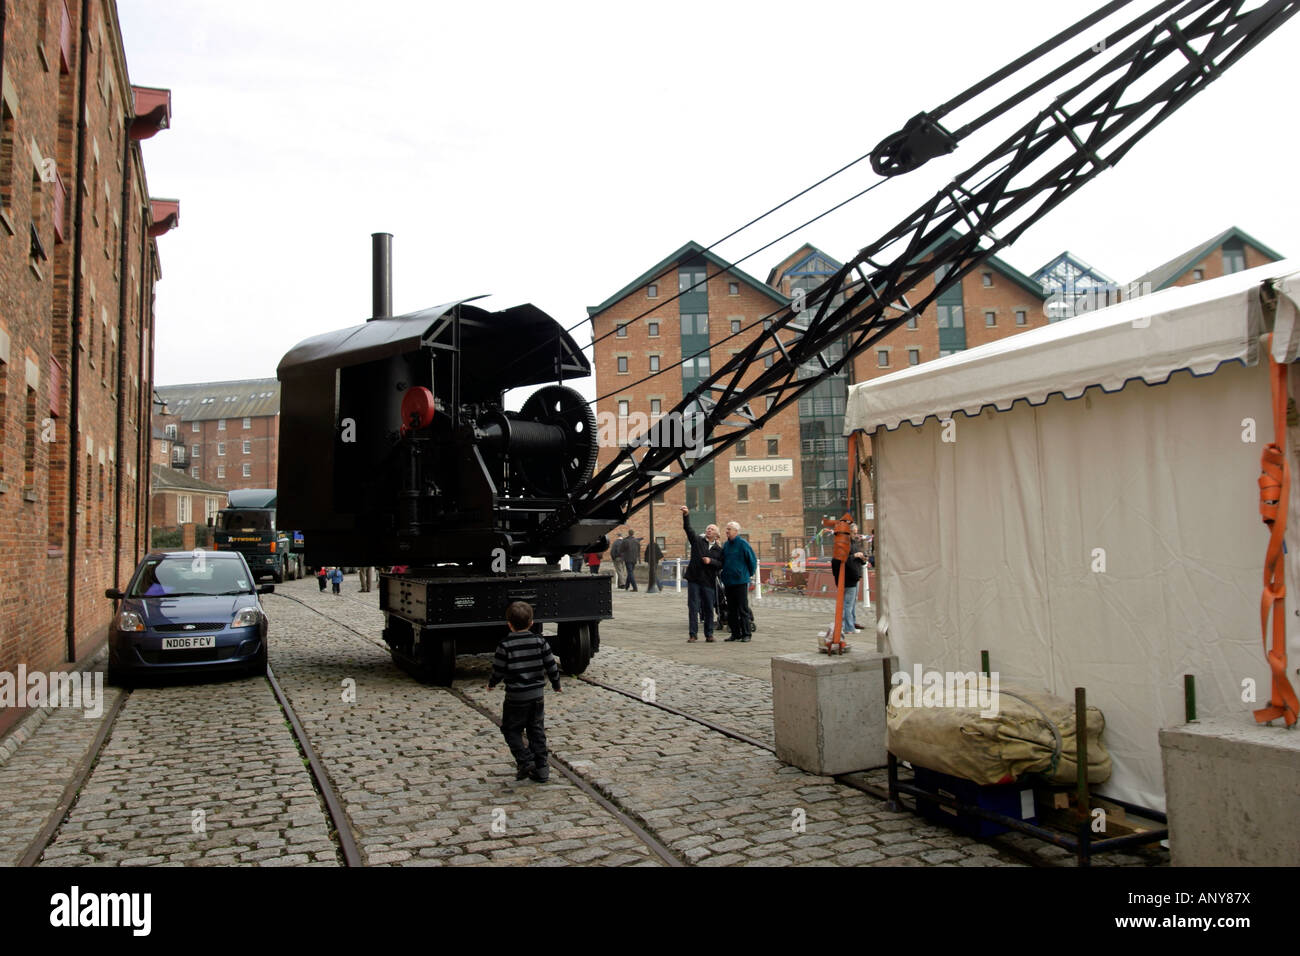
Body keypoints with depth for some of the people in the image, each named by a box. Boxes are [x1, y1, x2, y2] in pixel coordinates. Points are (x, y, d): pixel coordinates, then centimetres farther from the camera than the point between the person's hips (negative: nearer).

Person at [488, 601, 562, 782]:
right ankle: (540, 768, 15)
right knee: (536, 731, 14)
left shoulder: (505, 646, -13)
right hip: (537, 694, 4)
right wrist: (556, 684, 18)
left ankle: (524, 760, -2)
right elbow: (551, 666, 1)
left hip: (516, 697, -4)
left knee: (511, 730, 13)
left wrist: (491, 684, 15)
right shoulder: (540, 641, -3)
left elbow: (498, 671, -7)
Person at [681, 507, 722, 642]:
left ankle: (709, 634, 17)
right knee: (693, 607, 0)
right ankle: (693, 634, 6)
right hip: (694, 579, -1)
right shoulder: (697, 540, 5)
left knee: (709, 609, 6)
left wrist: (711, 561, -13)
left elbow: (721, 564, 4)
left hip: (708, 581, 1)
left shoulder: (718, 549, 10)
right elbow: (688, 528, -6)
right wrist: (686, 515, -20)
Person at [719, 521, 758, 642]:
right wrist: (721, 573, 17)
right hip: (728, 582, 7)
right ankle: (735, 633, 16)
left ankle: (746, 634, 1)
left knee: (743, 609, -4)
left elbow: (753, 559, -2)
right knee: (731, 610, 9)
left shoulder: (743, 544, -8)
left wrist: (750, 573, 5)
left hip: (740, 581, -7)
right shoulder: (726, 545, 11)